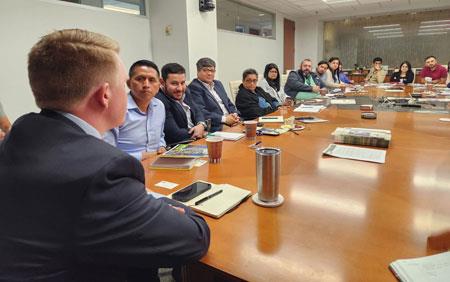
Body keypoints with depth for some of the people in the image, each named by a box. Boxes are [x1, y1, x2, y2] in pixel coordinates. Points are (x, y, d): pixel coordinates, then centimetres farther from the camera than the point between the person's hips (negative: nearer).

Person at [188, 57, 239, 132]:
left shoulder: (218, 84, 21)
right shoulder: (194, 87, -4)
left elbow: (230, 104, 22)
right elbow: (200, 112, -16)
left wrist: (235, 115, 0)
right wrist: (224, 119, -19)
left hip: (230, 123, 8)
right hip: (216, 127, -8)